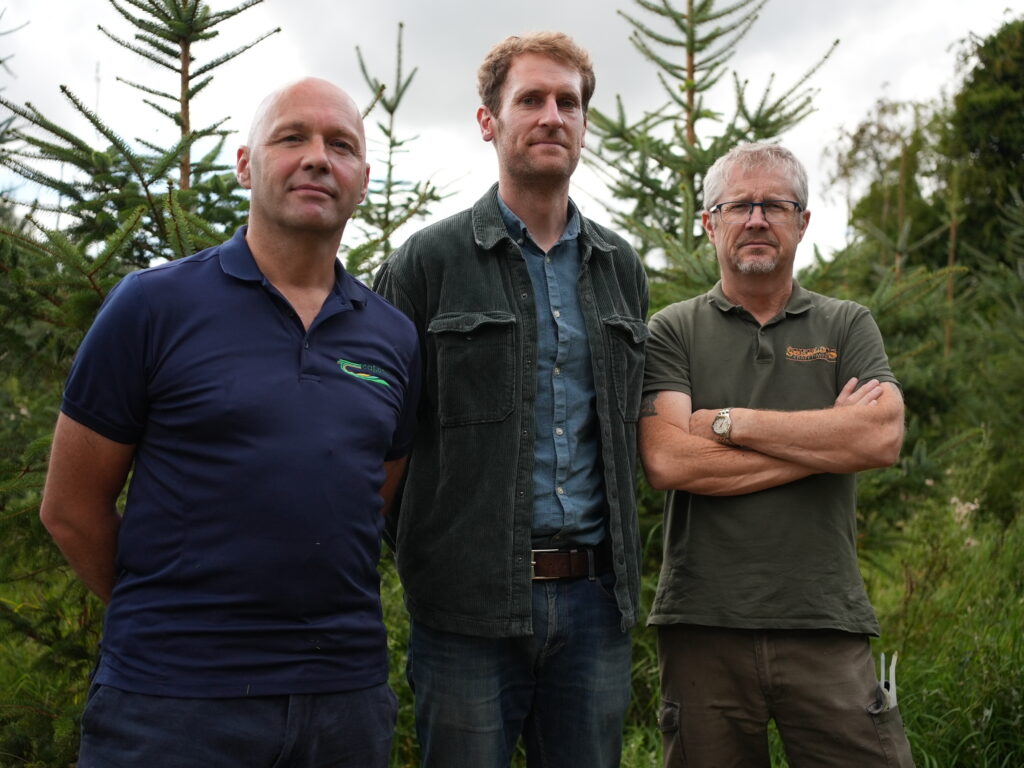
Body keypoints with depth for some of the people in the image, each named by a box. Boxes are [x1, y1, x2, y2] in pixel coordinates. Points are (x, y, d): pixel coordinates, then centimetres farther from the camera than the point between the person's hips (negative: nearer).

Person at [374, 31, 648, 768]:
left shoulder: (621, 268, 12)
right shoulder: (428, 261, -2)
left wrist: (621, 565, 13)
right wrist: (415, 554, -4)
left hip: (594, 596, 4)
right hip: (470, 600, -4)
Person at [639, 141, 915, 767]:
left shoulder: (847, 327, 9)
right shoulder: (673, 332, 4)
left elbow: (883, 436, -10)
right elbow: (668, 462, -12)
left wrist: (731, 422, -9)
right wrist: (825, 441, -9)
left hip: (826, 624, 1)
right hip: (703, 626, 0)